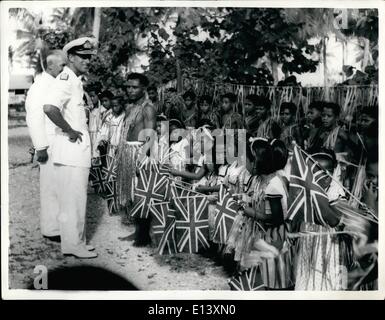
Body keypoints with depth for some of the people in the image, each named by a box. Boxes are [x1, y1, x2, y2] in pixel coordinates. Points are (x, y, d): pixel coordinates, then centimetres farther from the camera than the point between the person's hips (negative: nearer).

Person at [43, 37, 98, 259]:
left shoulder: (76, 81, 16)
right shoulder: (66, 80, -15)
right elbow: (49, 107, -31)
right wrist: (70, 131, -21)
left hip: (80, 149, 10)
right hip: (70, 149, -10)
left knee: (78, 197, 15)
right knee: (73, 199, -3)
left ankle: (77, 240, 26)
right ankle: (73, 244, 7)